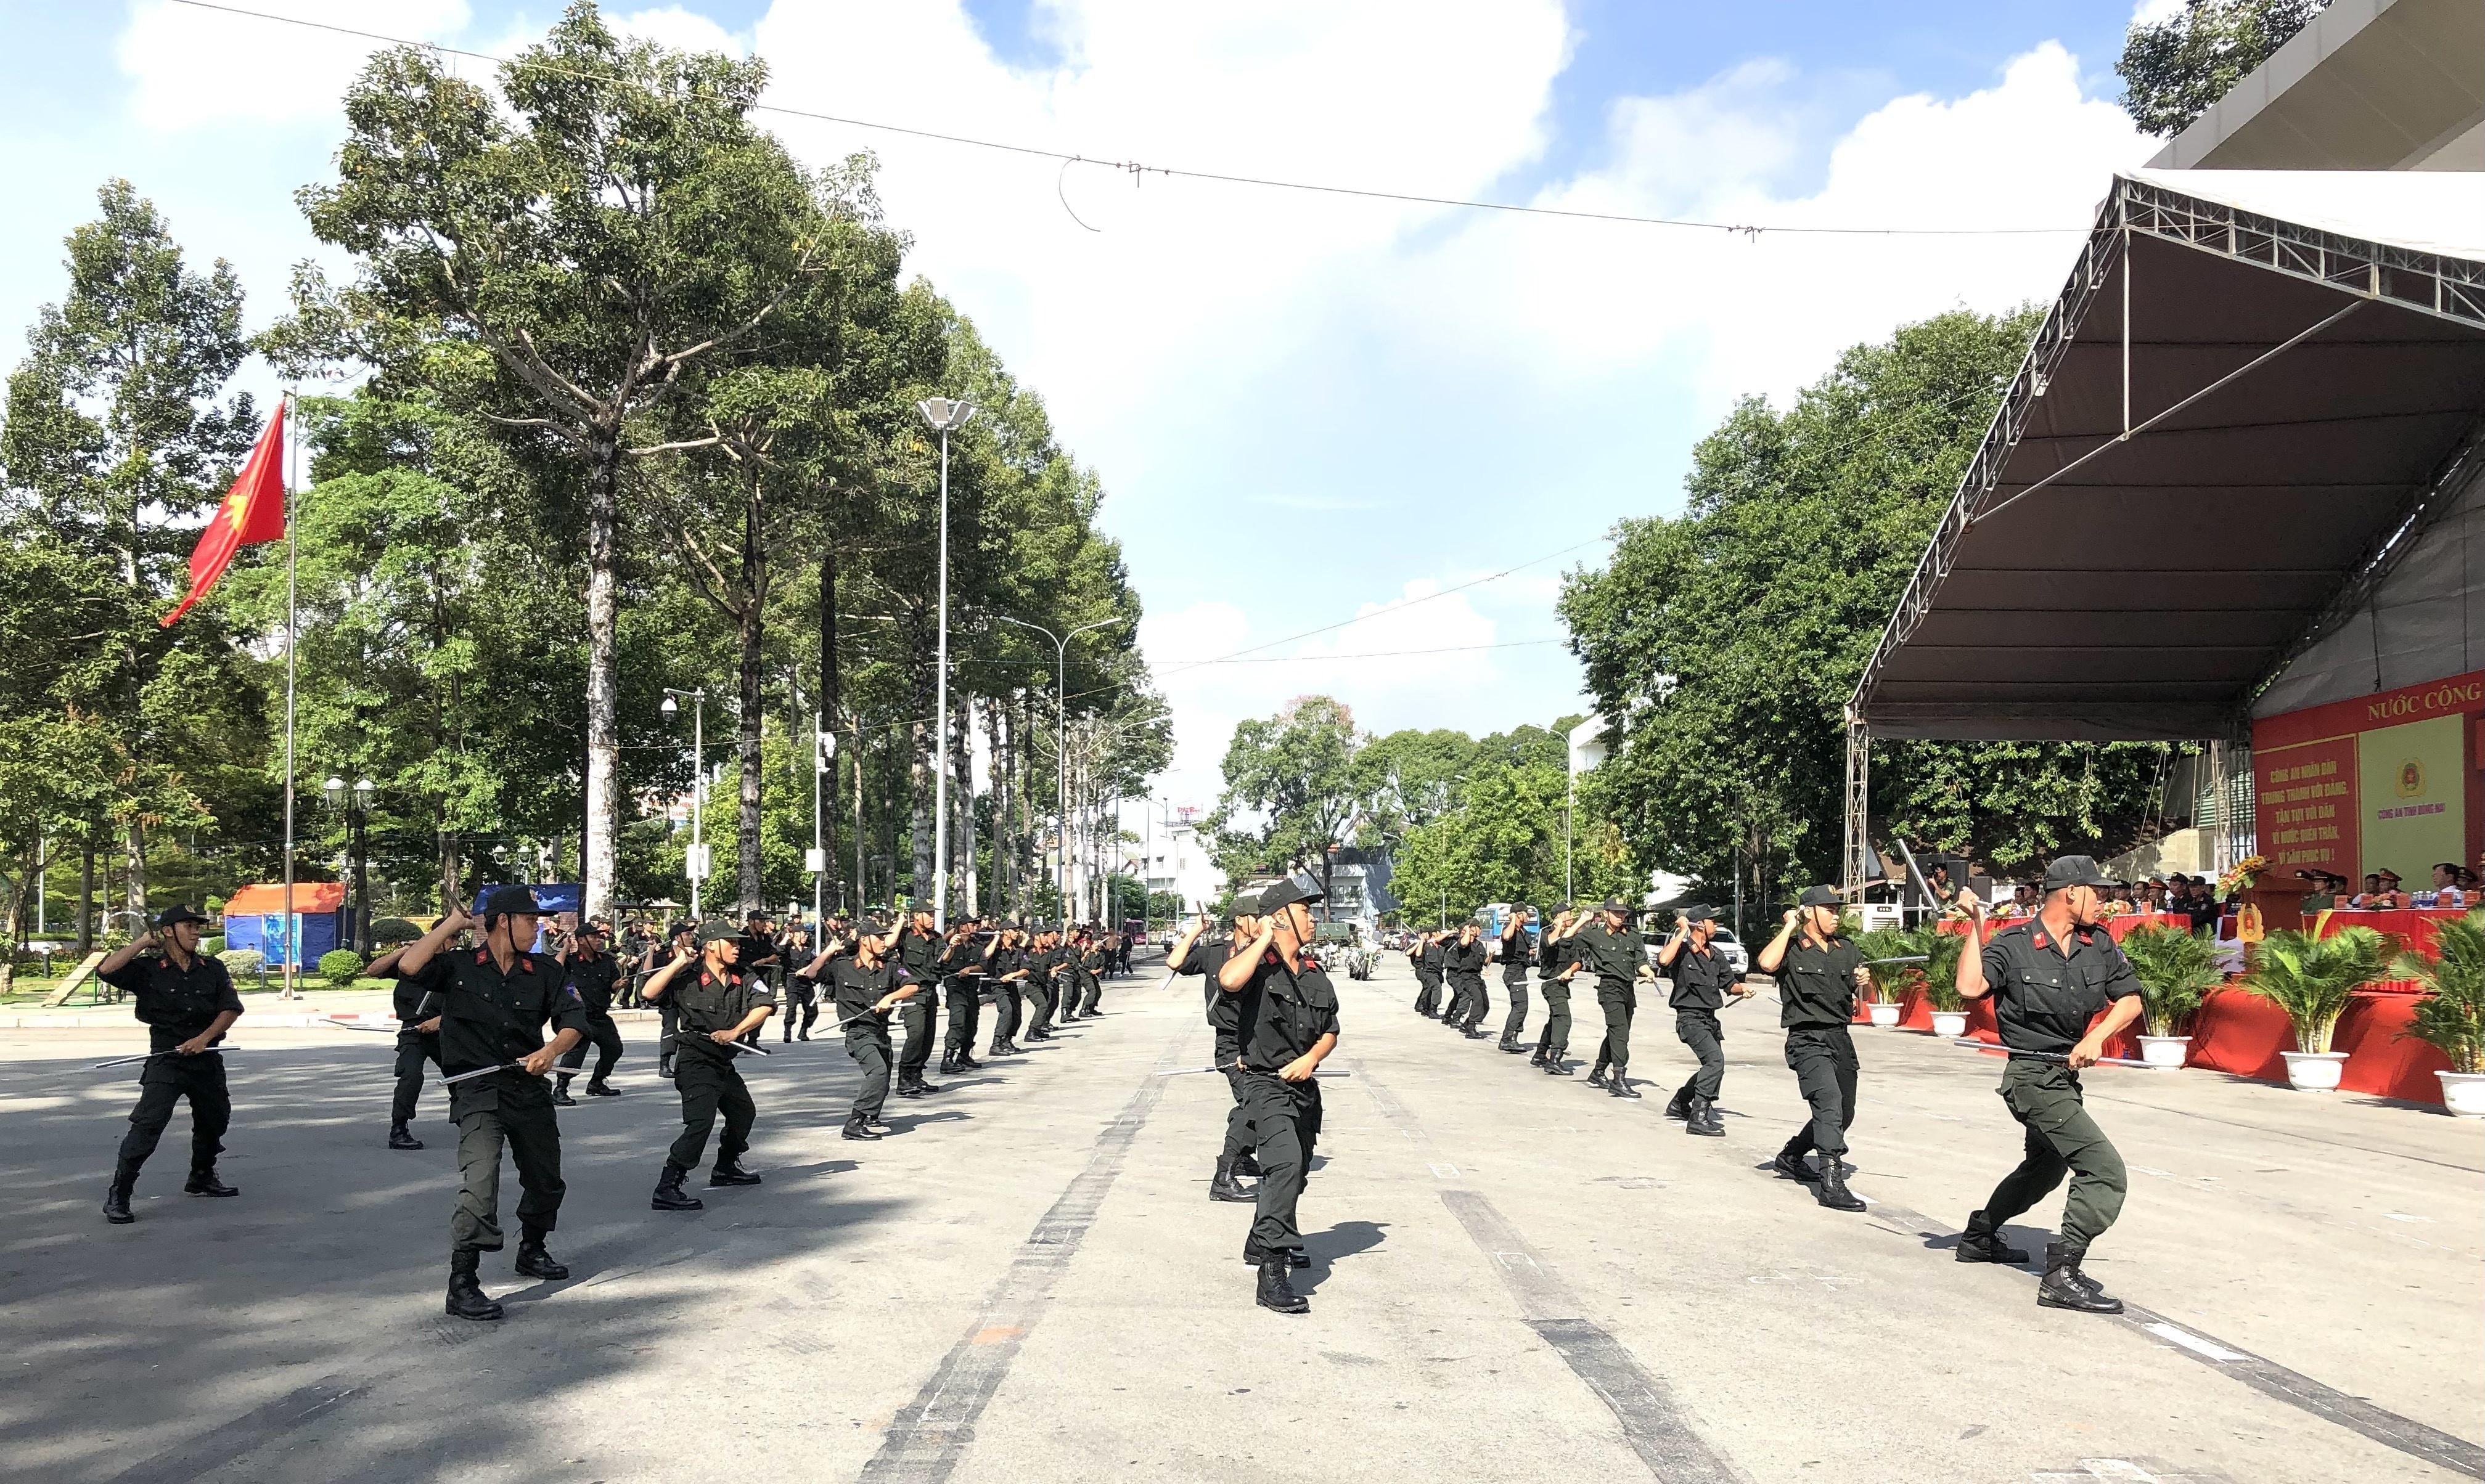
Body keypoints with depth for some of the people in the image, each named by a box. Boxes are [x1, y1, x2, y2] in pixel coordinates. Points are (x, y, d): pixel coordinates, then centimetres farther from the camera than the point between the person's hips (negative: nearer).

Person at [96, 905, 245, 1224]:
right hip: (166, 1058, -4)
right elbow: (106, 970, -18)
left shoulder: (213, 968, 6)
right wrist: (144, 941, -11)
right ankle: (117, 1196, -12)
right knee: (148, 1123, -18)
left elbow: (231, 1008, 0)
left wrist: (205, 1037, -14)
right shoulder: (148, 968, -2)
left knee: (216, 1119, 16)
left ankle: (201, 1179, 39)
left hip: (206, 1058, 4)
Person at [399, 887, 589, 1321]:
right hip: (477, 1091, -5)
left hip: (529, 1088, 5)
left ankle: (532, 1252, 45)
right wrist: (449, 925, -9)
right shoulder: (459, 966, -2)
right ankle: (462, 1285, -17)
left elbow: (574, 1020, 1)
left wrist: (552, 1049, -18)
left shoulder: (544, 971, 5)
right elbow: (410, 966, -19)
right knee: (480, 1178, -23)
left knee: (546, 1181, 18)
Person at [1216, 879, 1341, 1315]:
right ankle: (1272, 1273, -31)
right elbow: (1229, 980, -36)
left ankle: (1262, 1243, 46)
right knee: (1285, 1163, -27)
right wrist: (1264, 939, -23)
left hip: (1304, 1084, 8)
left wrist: (1312, 1057, -6)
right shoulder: (1257, 961, -11)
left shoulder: (1314, 972, 10)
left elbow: (1330, 1031, 15)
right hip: (1267, 1083, -8)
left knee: (1295, 1171, 21)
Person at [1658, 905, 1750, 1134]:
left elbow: (1729, 984, 22)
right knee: (1715, 1059, -25)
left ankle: (1679, 1104, 37)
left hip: (1710, 1019, 9)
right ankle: (1698, 1118, -23)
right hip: (1690, 1018, -9)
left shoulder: (1716, 956, 14)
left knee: (1713, 1067, 18)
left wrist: (1741, 990, -1)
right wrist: (1682, 932, -23)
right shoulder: (1682, 950, -9)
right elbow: (1664, 960, -32)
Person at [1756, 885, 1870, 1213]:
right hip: (1808, 1040, -7)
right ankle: (1831, 1183, -30)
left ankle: (1790, 1158, 36)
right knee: (1829, 1100, -27)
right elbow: (1767, 963, -27)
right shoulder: (1791, 949, -4)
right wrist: (1789, 927, -13)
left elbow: (1864, 993, 21)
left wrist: (1864, 982, -4)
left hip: (1841, 1038, 7)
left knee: (1843, 1114, 16)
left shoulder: (1846, 948, 14)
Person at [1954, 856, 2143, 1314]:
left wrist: (2098, 1036, -13)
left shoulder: (2099, 943, 3)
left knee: (2046, 1166, 28)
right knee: (2106, 1172, -19)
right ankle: (2062, 1276, -18)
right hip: (2033, 1076, -9)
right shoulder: (2014, 944, -14)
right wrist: (1976, 926, -26)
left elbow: (2130, 999, 4)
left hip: (2066, 1074, 9)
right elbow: (1971, 986, -28)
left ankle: (1979, 1237, 45)